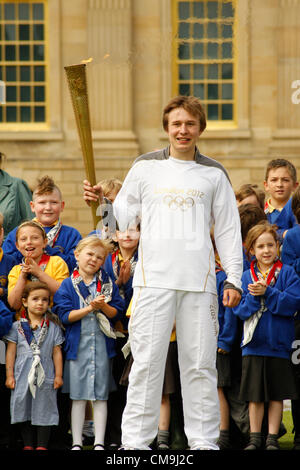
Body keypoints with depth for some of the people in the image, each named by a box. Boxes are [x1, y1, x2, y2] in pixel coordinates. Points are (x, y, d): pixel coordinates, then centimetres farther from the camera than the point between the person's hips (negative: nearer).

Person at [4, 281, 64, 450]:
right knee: (24, 409, 5)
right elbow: (11, 352, 5)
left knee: (44, 410, 1)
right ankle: (28, 445, 14)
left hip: (45, 377, 0)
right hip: (23, 376, 0)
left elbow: (57, 352, 6)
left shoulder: (53, 327, 4)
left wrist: (58, 375, 3)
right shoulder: (17, 327, 3)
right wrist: (9, 375, 2)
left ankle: (42, 445, 6)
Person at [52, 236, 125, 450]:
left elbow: (116, 313, 3)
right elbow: (65, 315, -7)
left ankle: (99, 443, 6)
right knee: (78, 396, 3)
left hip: (102, 344, 1)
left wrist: (103, 307, -15)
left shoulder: (108, 284, 6)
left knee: (101, 396, 3)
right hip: (77, 344, -1)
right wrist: (90, 308, -15)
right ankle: (77, 443, 8)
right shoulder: (68, 285, 1)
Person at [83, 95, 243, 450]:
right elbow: (122, 218, 12)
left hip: (199, 281, 1)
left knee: (200, 364, 4)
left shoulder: (214, 174, 10)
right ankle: (135, 440, 2)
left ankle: (203, 440, 11)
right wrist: (101, 202, -8)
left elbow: (228, 230, 12)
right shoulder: (145, 168, 10)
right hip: (154, 277, -1)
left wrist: (233, 278, 5)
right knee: (147, 361, -3)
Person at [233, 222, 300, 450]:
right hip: (254, 344, 2)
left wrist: (267, 292, -18)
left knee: (276, 395, 4)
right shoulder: (246, 277, 7)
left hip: (279, 343, -2)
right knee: (255, 395, 5)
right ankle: (255, 438, 12)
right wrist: (254, 297, -18)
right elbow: (240, 309, -1)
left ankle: (273, 438, 11)